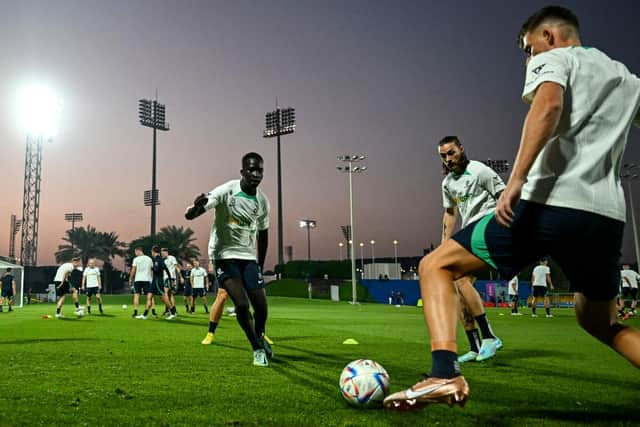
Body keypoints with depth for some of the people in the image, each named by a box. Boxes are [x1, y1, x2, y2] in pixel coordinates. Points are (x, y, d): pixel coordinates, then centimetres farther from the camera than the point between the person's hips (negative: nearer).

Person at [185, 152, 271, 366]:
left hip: (249, 257, 4)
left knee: (261, 306, -4)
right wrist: (197, 207, -45)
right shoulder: (226, 191, -14)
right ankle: (258, 349, 5)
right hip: (225, 256, -4)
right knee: (241, 303, -17)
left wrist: (260, 267, 17)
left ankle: (259, 337, 30)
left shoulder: (262, 201, 1)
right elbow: (189, 215, -21)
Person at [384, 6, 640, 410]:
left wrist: (516, 180, -25)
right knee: (601, 324, 27)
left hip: (550, 202, -6)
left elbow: (548, 104, -16)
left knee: (435, 266, 4)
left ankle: (445, 373, -16)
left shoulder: (552, 59, 7)